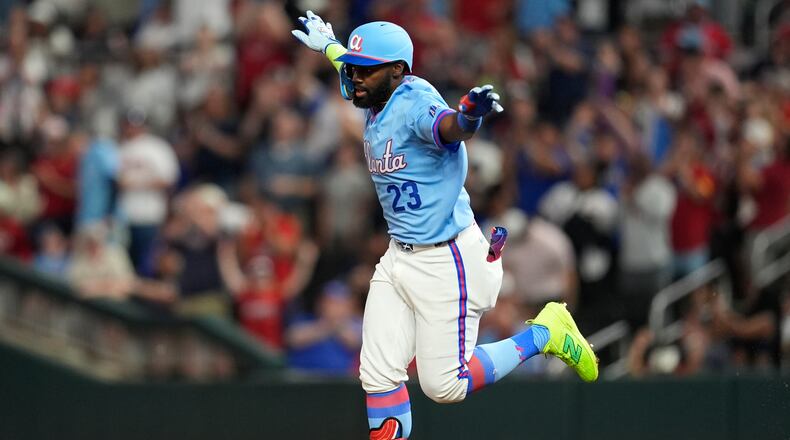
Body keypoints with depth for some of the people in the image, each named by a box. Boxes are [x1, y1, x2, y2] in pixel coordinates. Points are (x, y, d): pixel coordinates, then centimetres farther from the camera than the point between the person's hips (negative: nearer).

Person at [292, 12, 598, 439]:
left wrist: (469, 115, -68)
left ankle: (544, 334, 11)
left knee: (445, 385, -6)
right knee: (378, 374, 3)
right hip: (399, 258, 9)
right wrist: (329, 46, 48)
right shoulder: (377, 104, 6)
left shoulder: (415, 104, -21)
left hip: (448, 261, -9)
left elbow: (449, 127, -45)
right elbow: (357, 73, 32)